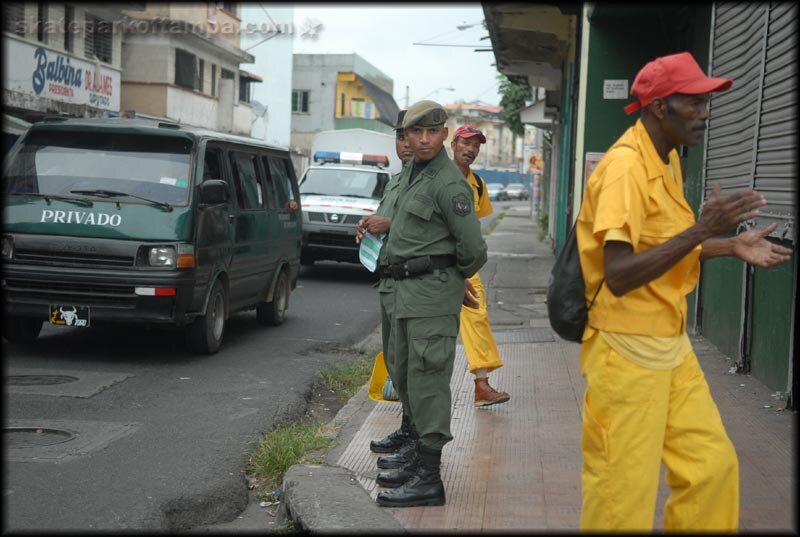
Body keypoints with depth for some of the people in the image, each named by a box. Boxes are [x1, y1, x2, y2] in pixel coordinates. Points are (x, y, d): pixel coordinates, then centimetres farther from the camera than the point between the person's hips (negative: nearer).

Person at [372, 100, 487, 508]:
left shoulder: (448, 184, -15)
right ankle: (421, 459, 27)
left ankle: (429, 478, -5)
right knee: (404, 377, 16)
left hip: (433, 291, -10)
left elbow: (473, 249, -15)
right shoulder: (409, 173, 14)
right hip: (406, 289, 10)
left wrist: (455, 275, 1)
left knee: (426, 380, -9)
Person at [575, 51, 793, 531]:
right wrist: (702, 229, -28)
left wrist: (731, 246, 10)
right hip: (628, 352, -9)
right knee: (624, 497, 2)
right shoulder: (626, 166, -19)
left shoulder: (668, 160, 9)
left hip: (672, 345, 9)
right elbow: (618, 276, -27)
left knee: (713, 464, 13)